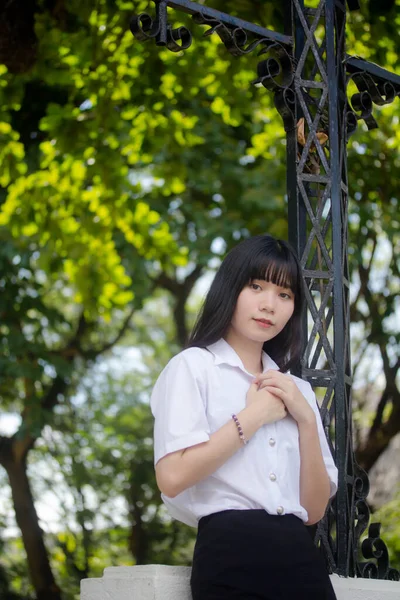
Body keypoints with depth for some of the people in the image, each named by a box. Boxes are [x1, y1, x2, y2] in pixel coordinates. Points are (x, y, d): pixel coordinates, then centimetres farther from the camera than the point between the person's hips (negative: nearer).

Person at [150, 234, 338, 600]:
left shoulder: (297, 389, 17)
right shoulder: (193, 366, 1)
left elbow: (315, 510, 9)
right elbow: (172, 478, -15)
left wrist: (306, 418, -1)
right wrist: (254, 415, -7)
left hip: (300, 557, 5)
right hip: (231, 555, -5)